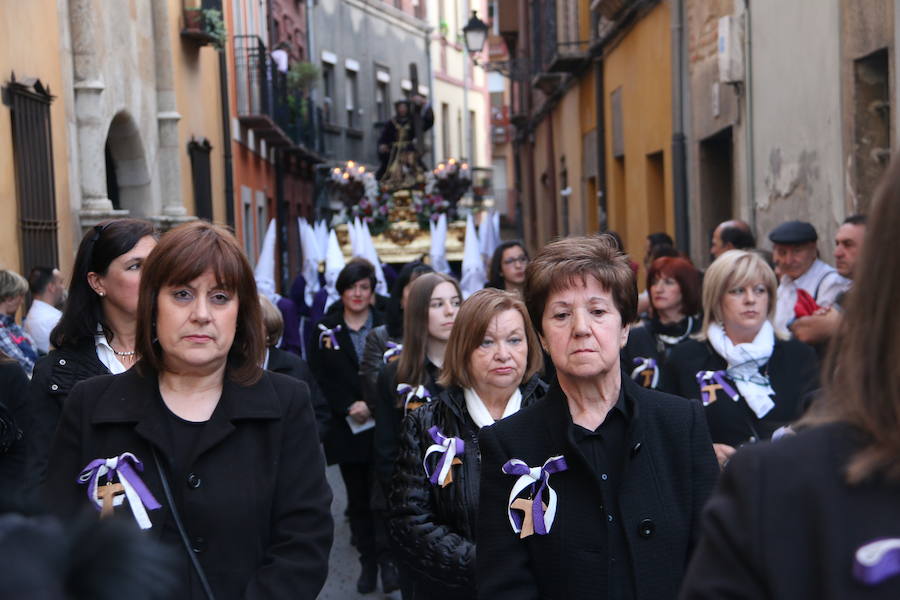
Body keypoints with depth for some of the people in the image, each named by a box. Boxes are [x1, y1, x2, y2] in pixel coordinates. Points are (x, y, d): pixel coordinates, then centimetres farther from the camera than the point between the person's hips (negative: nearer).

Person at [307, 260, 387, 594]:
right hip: (346, 428, 2)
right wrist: (348, 407, -12)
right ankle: (367, 561, 18)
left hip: (383, 426, -2)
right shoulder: (325, 329, 5)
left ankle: (386, 557, 2)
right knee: (358, 498, 9)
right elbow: (320, 378, -1)